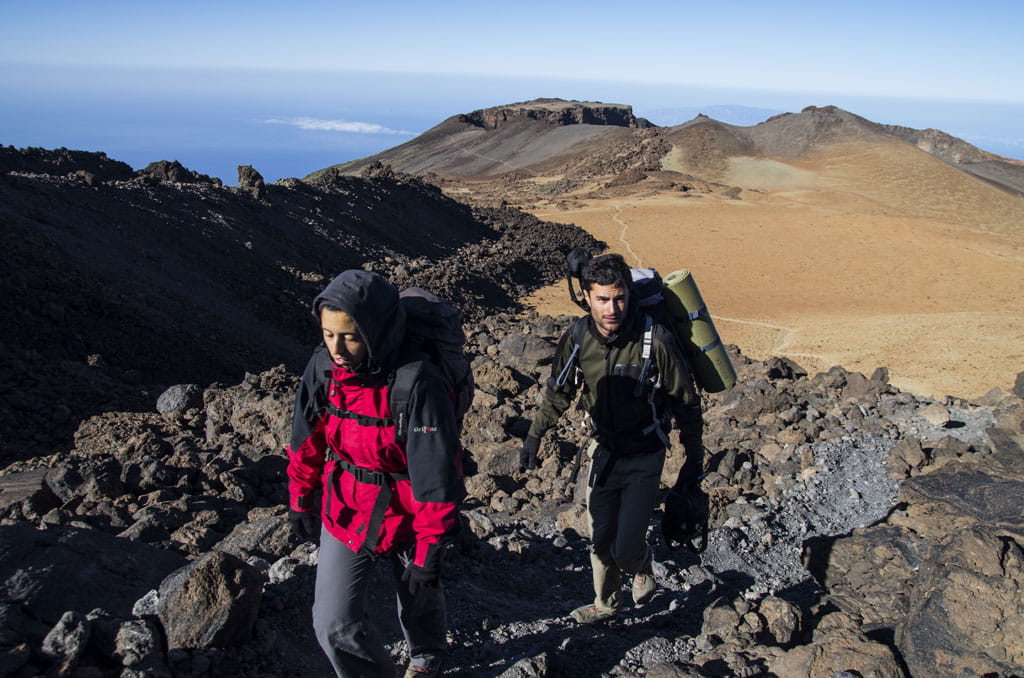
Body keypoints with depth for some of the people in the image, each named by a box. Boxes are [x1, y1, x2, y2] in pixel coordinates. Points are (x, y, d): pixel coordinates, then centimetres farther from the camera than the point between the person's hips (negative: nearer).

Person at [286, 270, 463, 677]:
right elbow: (307, 440, 3)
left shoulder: (418, 385, -31)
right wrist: (300, 501, 12)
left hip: (404, 518, -3)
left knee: (418, 600, 23)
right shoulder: (323, 366, -13)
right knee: (334, 624, 4)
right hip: (344, 513, 4)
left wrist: (428, 552, -18)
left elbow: (436, 475, -24)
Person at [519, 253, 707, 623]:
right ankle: (605, 603, 42)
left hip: (644, 457, -4)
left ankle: (643, 566, 30)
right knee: (600, 540, 14)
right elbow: (558, 391, 9)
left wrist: (694, 460, -4)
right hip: (603, 452, 4)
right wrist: (534, 435, 9)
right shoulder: (577, 338, -11)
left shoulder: (655, 339, -22)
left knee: (626, 550, -7)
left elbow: (686, 401, -9)